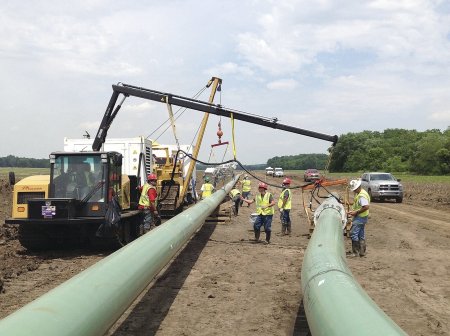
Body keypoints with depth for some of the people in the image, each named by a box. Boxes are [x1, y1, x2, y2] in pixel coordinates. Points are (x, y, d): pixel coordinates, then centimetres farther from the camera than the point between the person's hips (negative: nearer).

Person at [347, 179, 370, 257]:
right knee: (361, 235, 14)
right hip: (361, 217, 11)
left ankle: (355, 252, -5)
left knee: (353, 234, -9)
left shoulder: (362, 195, -21)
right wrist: (353, 211, 9)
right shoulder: (358, 194, 13)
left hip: (360, 217, -11)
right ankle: (362, 252, 19)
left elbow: (366, 207, -28)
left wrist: (356, 212, -21)